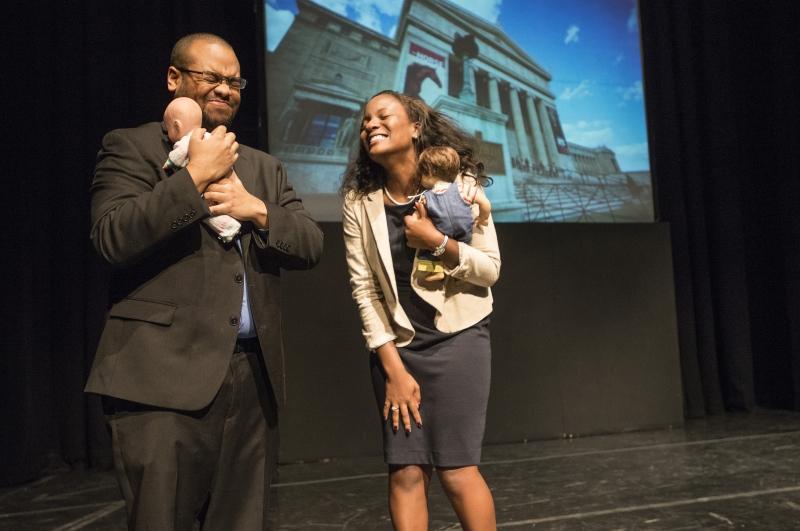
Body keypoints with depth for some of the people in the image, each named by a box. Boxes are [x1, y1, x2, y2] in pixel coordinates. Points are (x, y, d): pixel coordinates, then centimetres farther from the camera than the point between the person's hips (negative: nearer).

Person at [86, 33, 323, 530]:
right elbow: (113, 238, -13)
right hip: (166, 373, -5)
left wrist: (257, 210, -7)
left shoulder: (264, 167, 18)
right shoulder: (131, 147, 3)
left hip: (254, 374, 5)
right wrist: (195, 175, -12)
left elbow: (311, 245, 10)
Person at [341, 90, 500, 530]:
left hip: (458, 338, -1)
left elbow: (490, 269, -4)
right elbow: (363, 289, -4)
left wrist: (437, 242, -21)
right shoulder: (359, 201, -3)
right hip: (395, 345, 2)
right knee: (406, 472, 2)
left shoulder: (458, 185, -6)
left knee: (457, 470, -2)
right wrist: (393, 367, -8)